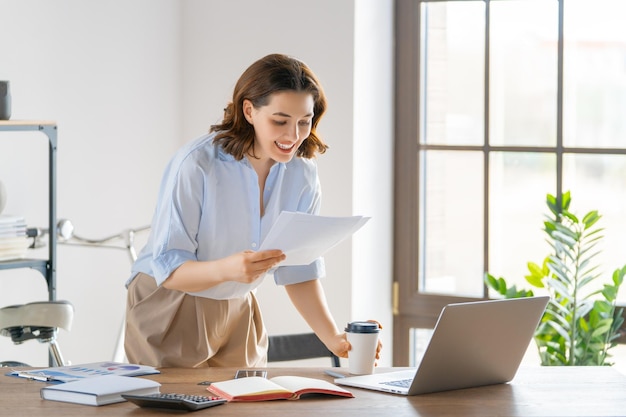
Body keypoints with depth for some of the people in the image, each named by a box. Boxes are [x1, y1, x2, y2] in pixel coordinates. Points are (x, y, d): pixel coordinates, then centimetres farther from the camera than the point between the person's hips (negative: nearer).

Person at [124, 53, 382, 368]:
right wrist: (227, 269, -44)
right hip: (169, 311, -5)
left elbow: (300, 272, -3)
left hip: (237, 311, 5)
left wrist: (334, 338, -18)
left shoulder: (301, 174, -6)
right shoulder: (195, 164, -23)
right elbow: (167, 269, -24)